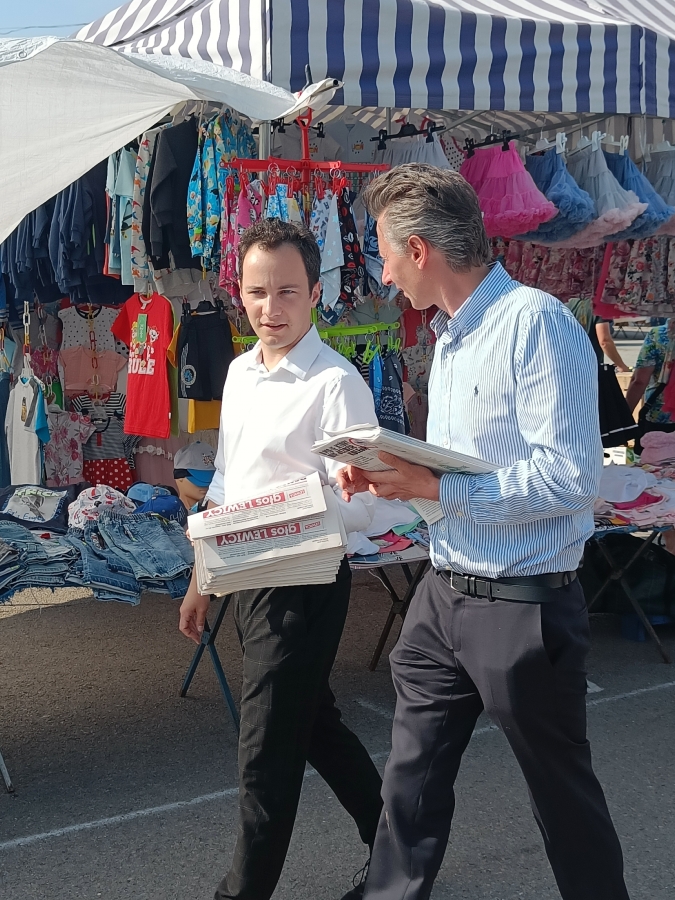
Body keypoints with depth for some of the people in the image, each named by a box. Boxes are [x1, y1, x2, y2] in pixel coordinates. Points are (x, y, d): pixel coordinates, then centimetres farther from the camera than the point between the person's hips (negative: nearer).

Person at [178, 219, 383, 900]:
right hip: (246, 580, 8)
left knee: (266, 752, 1)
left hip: (303, 584, -8)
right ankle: (392, 840, 40)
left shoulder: (336, 383, -16)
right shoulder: (240, 371, 9)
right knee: (312, 723, 21)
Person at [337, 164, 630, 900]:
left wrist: (438, 488, -22)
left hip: (523, 608, -8)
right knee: (411, 779, 13)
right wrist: (389, 479, 4)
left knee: (562, 791, 10)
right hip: (443, 594, 8)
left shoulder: (536, 324, -18)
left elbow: (570, 478, -24)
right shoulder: (448, 335, 12)